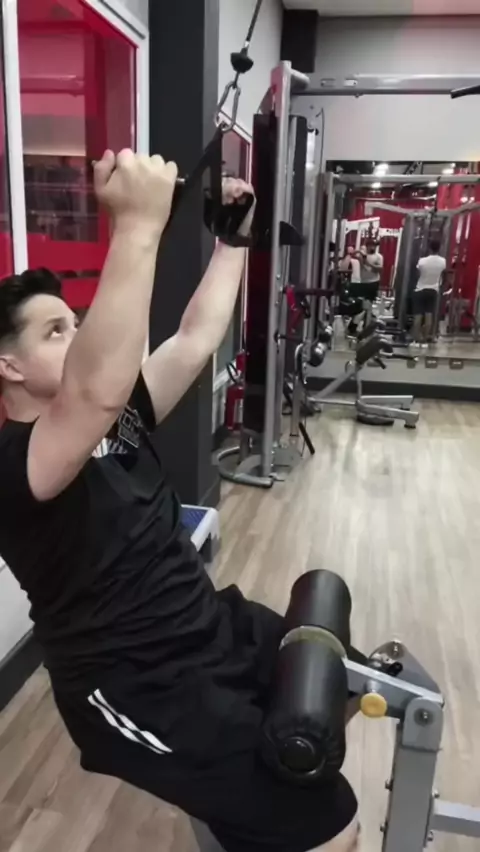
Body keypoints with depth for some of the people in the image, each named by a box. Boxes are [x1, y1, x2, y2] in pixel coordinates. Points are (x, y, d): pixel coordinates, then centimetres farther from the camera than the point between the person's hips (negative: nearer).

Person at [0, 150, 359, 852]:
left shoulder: (118, 417, 4)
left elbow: (197, 338, 8)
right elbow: (97, 385, -42)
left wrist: (234, 237, 11)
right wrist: (139, 225, -43)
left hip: (214, 625, 9)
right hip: (136, 689, -9)